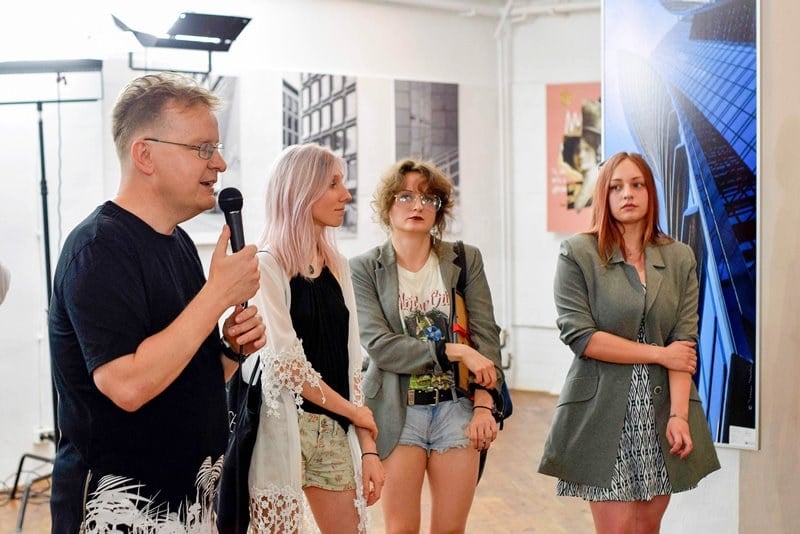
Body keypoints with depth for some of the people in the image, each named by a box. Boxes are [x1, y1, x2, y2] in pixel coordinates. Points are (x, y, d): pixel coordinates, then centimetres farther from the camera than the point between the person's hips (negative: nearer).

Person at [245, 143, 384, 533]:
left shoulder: (339, 267, 10)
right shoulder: (265, 265, -11)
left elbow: (349, 361, 10)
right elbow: (285, 364, -16)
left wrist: (367, 447, 6)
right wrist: (355, 411, -4)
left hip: (334, 432, 6)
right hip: (281, 428, -6)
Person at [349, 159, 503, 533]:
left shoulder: (466, 259, 4)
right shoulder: (364, 269, -3)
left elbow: (486, 335, 1)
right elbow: (378, 345, -12)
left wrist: (483, 404, -9)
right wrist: (454, 352, -15)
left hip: (457, 408, 2)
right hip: (398, 412, -2)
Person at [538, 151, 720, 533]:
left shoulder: (680, 258, 7)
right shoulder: (577, 254, -2)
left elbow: (684, 342, -1)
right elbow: (579, 335, -12)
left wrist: (679, 415, -12)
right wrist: (659, 353, -9)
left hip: (661, 410, 3)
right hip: (603, 414, -3)